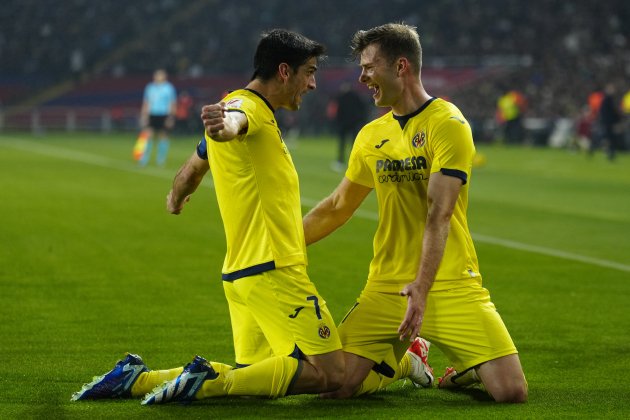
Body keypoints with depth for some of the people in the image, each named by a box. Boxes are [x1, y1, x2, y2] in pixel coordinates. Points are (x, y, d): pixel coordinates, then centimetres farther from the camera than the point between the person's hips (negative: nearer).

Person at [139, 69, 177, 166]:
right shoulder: (150, 88, 10)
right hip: (152, 116, 2)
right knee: (148, 135, -10)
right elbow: (146, 103, 14)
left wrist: (171, 117, -8)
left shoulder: (169, 88, 1)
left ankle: (161, 160, 10)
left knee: (163, 136, 1)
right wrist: (144, 116, 7)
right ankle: (144, 159, -9)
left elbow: (173, 104, 1)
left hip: (164, 116, -2)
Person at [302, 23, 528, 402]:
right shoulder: (371, 136, 11)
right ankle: (402, 362, 20)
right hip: (385, 286, 5)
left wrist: (421, 288, -28)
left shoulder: (448, 124, -9)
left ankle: (467, 368, 18)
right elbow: (338, 207, 24)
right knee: (336, 385, -11)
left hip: (452, 286, -5)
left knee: (511, 391, -18)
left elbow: (439, 213, -19)